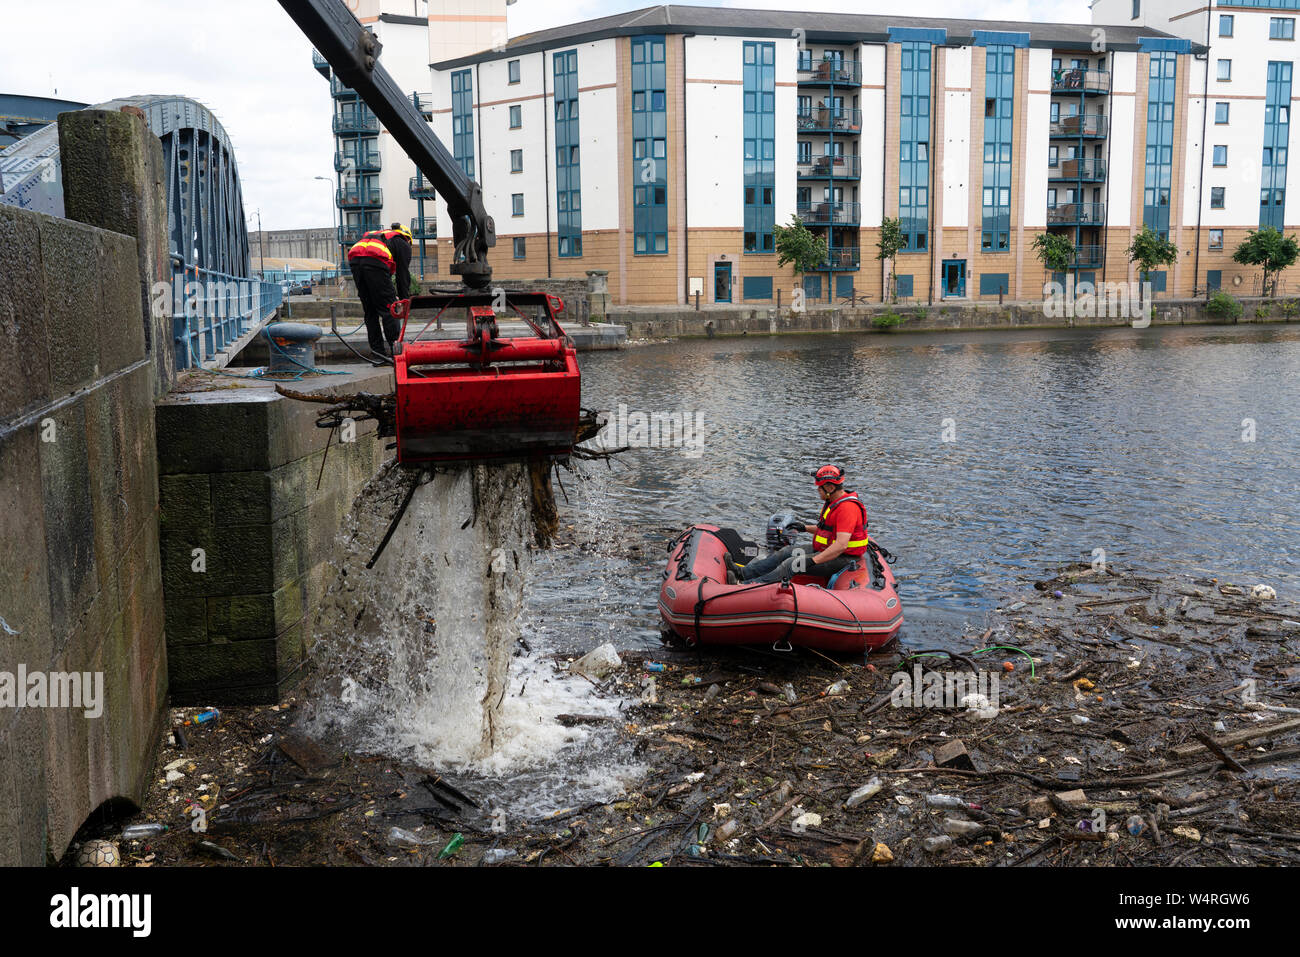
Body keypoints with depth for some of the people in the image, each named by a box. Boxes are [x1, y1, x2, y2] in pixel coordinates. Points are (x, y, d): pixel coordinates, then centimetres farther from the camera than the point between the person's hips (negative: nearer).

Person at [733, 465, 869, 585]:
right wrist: (805, 528, 15)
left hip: (842, 559, -10)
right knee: (787, 551, 2)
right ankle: (745, 572, -1)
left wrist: (813, 561, -35)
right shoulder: (833, 502, 10)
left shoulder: (847, 508, -25)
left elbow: (841, 545, -33)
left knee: (792, 564, -20)